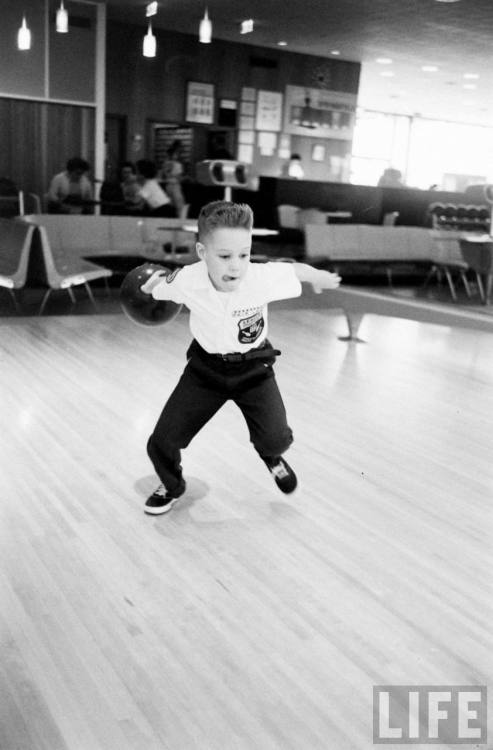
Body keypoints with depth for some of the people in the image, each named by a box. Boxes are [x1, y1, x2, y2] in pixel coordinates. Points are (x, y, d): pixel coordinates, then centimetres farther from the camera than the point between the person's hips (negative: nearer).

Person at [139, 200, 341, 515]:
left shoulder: (263, 277, -29)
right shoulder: (187, 280, -28)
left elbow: (299, 270, -7)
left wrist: (321, 278, 9)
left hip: (253, 368, 0)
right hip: (206, 367, 1)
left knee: (276, 438, -15)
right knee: (161, 445, -3)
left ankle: (273, 458, 26)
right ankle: (172, 486, 33)